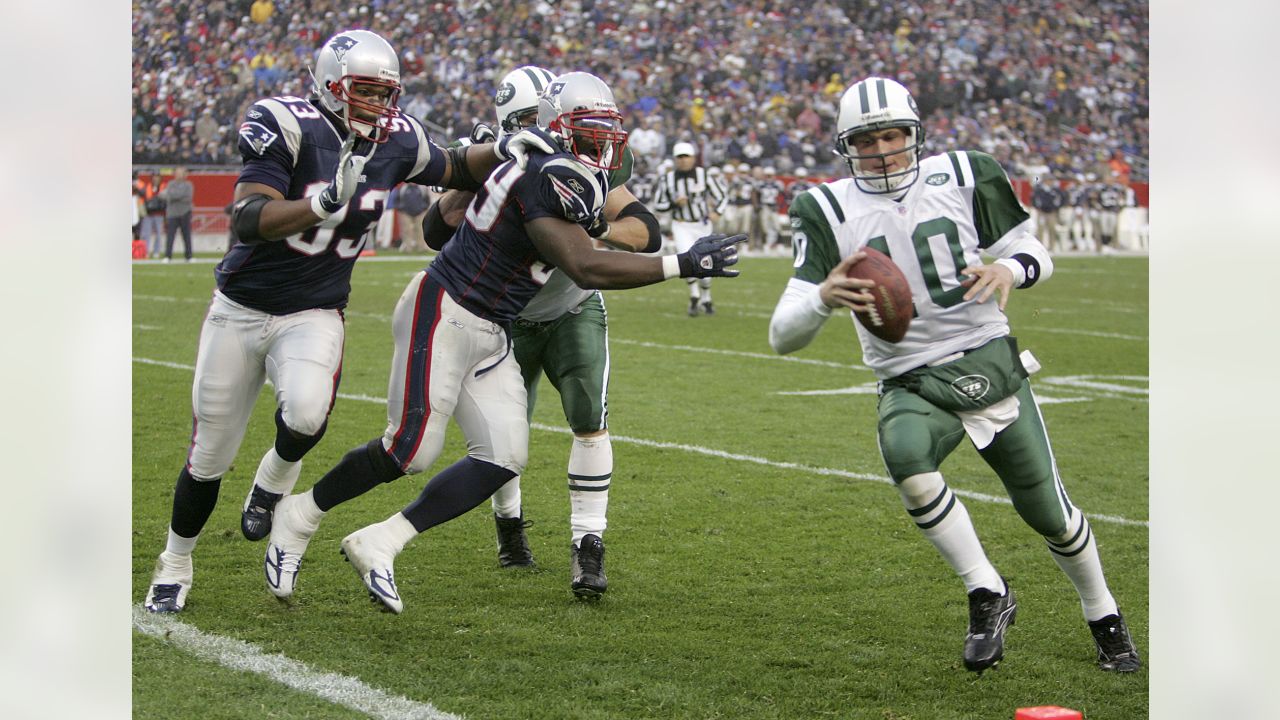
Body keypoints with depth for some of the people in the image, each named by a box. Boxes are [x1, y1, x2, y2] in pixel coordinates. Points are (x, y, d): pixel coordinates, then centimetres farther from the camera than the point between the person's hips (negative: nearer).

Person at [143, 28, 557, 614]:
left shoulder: (397, 141, -5)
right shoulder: (289, 127, -20)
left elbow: (455, 171, 16)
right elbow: (246, 220, -30)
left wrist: (502, 151, -4)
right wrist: (323, 203, -43)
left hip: (314, 315, 2)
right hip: (241, 308, -2)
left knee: (306, 413, -30)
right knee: (210, 457, 7)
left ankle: (274, 482, 5)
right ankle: (174, 566, 32)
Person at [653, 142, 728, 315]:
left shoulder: (704, 175, -8)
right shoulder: (668, 179, -5)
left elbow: (722, 197, 0)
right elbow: (658, 205, 3)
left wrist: (716, 212, -19)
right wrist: (675, 203, -15)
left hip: (702, 225, 0)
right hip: (681, 226, 0)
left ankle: (706, 299, 29)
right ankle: (694, 296, -7)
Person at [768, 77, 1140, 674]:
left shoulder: (962, 177, -1)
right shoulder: (829, 211, -5)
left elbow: (1037, 255, 8)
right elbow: (783, 335, -10)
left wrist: (1008, 270, -16)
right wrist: (824, 297, -32)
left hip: (991, 365, 1)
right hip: (911, 385, -1)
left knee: (1048, 513, 6)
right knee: (905, 455, -35)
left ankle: (1103, 615, 37)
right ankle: (987, 594, -17)